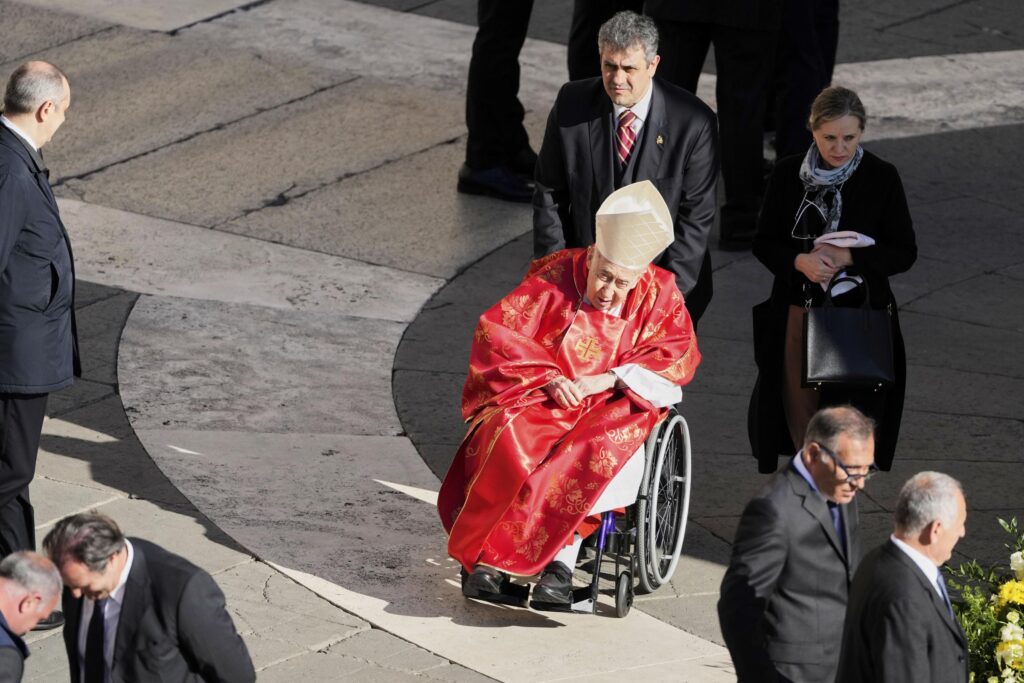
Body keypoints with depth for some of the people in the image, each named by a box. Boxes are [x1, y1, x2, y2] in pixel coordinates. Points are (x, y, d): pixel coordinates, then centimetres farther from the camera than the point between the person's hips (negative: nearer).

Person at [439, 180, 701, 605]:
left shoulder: (659, 295, 2)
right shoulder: (556, 277, -3)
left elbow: (679, 356, -3)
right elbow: (496, 330, -3)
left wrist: (608, 378, -16)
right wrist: (548, 376, -16)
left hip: (616, 406, 0)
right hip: (543, 397, 0)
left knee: (599, 449, -36)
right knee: (509, 435, -34)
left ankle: (561, 559, -37)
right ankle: (490, 557, -34)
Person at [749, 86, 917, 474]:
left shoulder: (881, 178, -6)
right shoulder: (787, 174, -1)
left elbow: (904, 253, -3)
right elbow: (763, 243, 4)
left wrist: (849, 257, -19)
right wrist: (799, 261, -17)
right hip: (797, 312, 2)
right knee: (800, 411, 8)